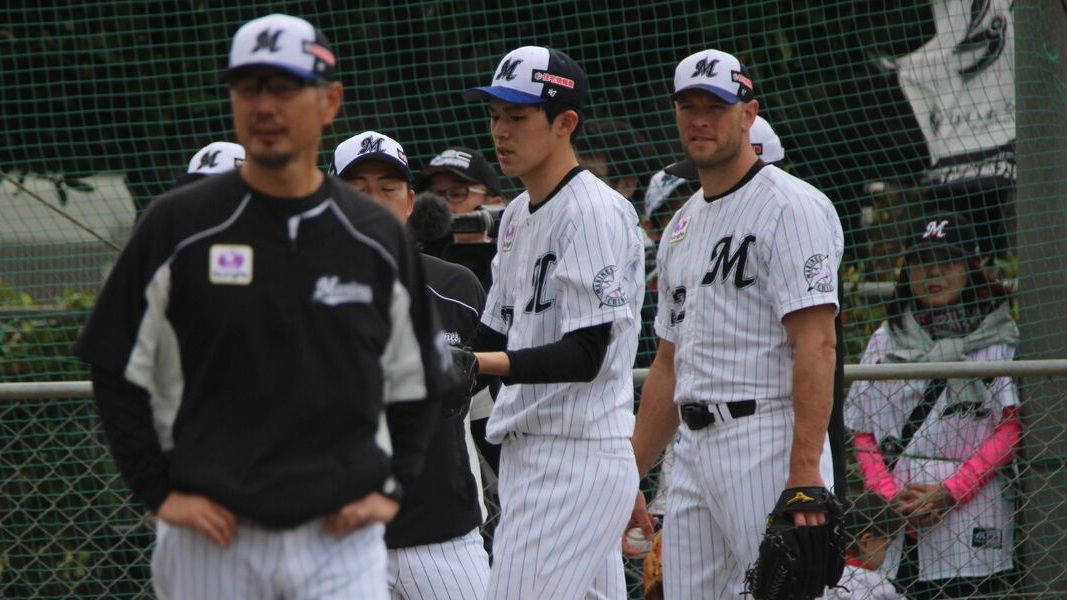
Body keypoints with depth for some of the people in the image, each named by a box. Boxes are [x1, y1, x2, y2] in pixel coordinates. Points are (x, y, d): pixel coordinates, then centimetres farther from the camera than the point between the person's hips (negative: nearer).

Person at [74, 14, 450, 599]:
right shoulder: (178, 227, 0)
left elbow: (417, 382, 16)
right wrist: (157, 491, -3)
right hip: (212, 541, -1)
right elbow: (118, 374, 3)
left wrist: (390, 487, 5)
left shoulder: (377, 238, 8)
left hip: (341, 537, 1)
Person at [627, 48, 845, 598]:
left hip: (768, 438, -9)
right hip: (694, 450, 9)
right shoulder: (682, 227, 21)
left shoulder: (790, 206, -6)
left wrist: (805, 470, -24)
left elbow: (817, 344, -15)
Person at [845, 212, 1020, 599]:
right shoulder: (887, 339, 16)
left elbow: (1011, 430, -2)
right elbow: (863, 434, 12)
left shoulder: (1000, 338, 6)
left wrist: (949, 493, -10)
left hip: (973, 507, -2)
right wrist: (890, 497, -5)